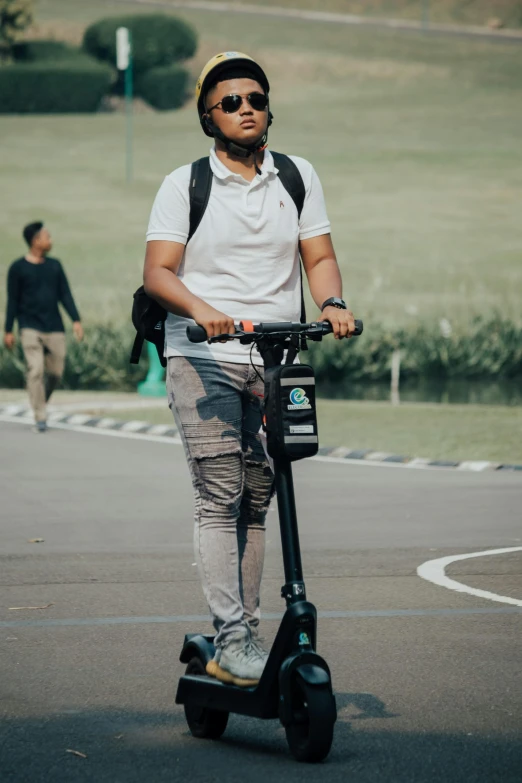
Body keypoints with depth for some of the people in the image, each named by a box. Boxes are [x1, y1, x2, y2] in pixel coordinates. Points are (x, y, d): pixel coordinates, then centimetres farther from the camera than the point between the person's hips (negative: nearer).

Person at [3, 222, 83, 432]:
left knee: (55, 372, 0)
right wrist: (8, 330, 0)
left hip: (54, 328, 4)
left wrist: (76, 320, -2)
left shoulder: (54, 265, 11)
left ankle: (40, 400, 27)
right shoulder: (18, 268, 0)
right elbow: (12, 301, 2)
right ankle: (40, 417, -11)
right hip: (30, 327, -4)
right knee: (36, 369, -15)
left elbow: (65, 295, 9)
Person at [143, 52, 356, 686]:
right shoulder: (184, 185, 4)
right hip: (204, 359, -3)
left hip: (277, 361, 3)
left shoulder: (297, 177, 14)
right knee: (219, 500, -11)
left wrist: (332, 302, -11)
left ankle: (246, 635, 10)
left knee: (256, 504, 4)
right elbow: (157, 272, -4)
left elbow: (319, 256, 10)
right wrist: (202, 310, -23)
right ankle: (231, 640, -13)